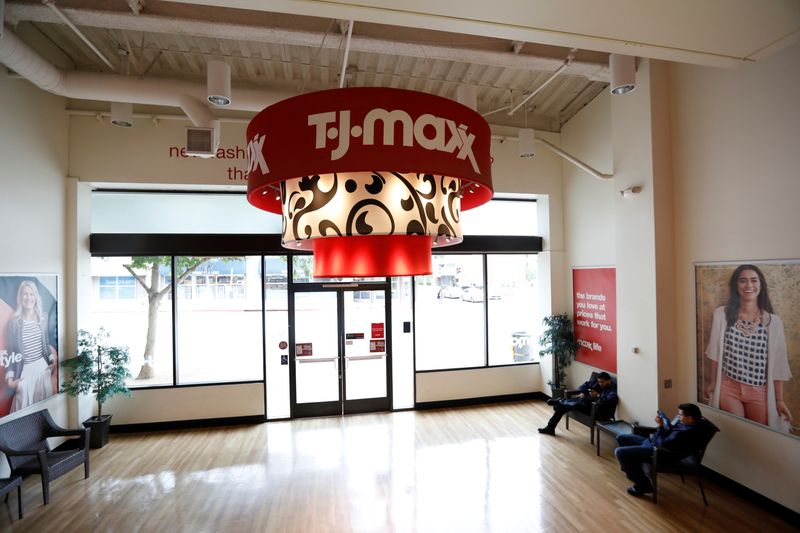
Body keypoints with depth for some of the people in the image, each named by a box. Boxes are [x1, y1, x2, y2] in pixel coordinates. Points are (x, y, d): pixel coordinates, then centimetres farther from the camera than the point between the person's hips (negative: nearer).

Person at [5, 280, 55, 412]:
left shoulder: (43, 317, 1)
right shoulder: (14, 321, -7)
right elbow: (11, 351, -3)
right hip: (24, 370, -3)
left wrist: (53, 361, 12)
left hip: (43, 366, 3)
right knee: (25, 407, 5)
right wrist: (10, 377, -8)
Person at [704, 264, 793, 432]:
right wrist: (712, 382, 5)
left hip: (760, 391, 1)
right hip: (728, 388, -1)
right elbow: (716, 352, 1)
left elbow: (778, 363, 1)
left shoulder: (773, 321, -3)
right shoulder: (721, 314, -6)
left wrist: (779, 399, 2)